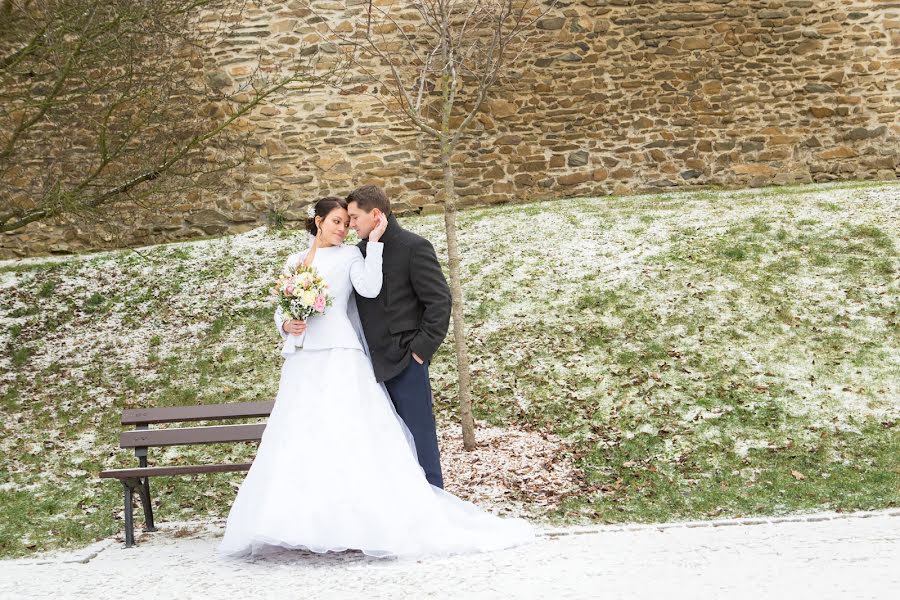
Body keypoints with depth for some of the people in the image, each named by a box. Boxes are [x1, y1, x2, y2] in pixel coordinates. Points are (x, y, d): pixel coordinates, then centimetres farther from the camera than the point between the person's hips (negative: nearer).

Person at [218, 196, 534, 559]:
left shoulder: (349, 256, 8)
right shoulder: (294, 261, 20)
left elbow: (370, 288, -11)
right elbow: (280, 309, 18)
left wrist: (374, 241, -9)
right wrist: (285, 325, -4)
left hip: (339, 357, -4)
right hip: (302, 362, 4)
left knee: (350, 439, -13)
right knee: (298, 444, -2)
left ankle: (361, 524, -13)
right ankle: (307, 527, -2)